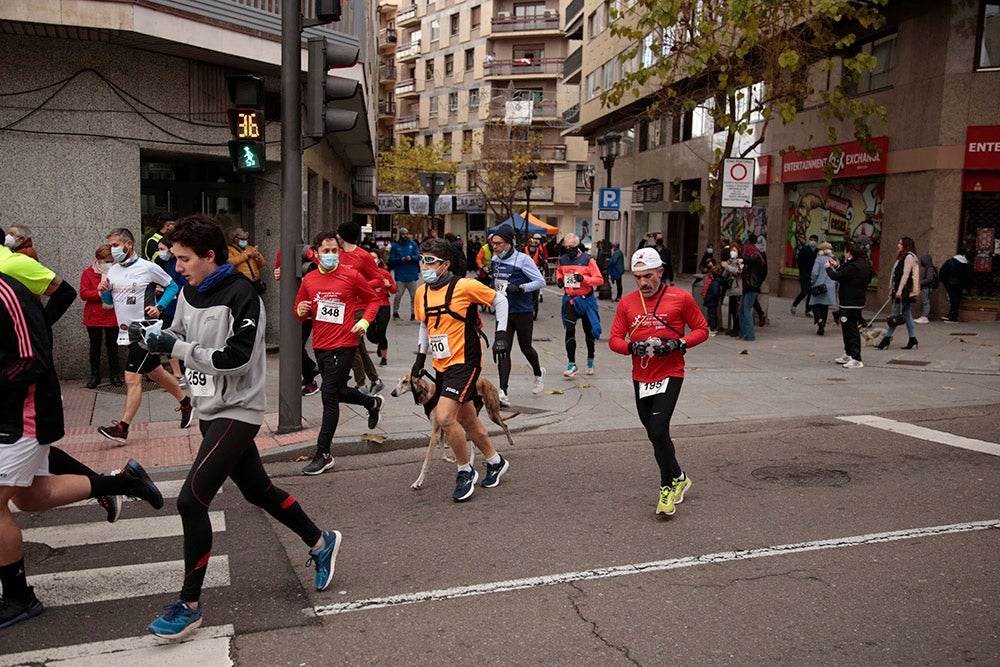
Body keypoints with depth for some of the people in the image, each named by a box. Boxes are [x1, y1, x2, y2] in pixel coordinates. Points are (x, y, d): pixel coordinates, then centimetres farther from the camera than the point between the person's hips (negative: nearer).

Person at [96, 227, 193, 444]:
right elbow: (110, 300, 18)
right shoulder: (113, 271, 9)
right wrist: (104, 292, -4)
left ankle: (122, 428, -9)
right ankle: (185, 402, 35)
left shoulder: (148, 267, -9)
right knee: (155, 372, 17)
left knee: (132, 378, -11)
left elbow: (172, 286, 1)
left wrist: (159, 306, -12)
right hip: (126, 331, 7)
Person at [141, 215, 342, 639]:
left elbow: (237, 358, -24)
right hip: (210, 411, 9)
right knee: (257, 490, 17)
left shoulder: (240, 296, -18)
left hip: (237, 412, -9)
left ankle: (189, 605, 1)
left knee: (191, 500, -13)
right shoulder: (189, 292, 8)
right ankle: (320, 542, 36)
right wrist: (155, 338, -2)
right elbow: (181, 337, 19)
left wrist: (177, 348, -22)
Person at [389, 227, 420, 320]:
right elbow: (392, 259, -2)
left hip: (412, 274, 2)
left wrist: (411, 258, -18)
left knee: (414, 295, 6)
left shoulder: (413, 244, 4)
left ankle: (413, 313, 15)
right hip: (400, 275, -2)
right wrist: (400, 259, -19)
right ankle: (395, 312, 13)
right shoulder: (395, 245, 0)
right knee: (398, 295, -1)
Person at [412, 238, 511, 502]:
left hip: (464, 362, -7)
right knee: (466, 420, 16)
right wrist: (421, 355, 16)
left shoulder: (464, 286, -14)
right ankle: (495, 461, 38)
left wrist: (501, 333, -7)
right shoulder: (421, 293, 5)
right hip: (441, 366, 7)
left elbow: (500, 300, -2)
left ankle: (466, 471, 2)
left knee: (444, 417, -19)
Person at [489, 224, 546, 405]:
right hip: (503, 312, 5)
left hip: (523, 311, -5)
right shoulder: (495, 260, 7)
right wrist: (492, 288, 7)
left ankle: (538, 373, 42)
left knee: (525, 348, 10)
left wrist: (519, 288, -23)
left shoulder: (522, 259, -12)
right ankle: (503, 393, -10)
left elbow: (541, 282, -12)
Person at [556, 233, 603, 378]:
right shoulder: (562, 259, 2)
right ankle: (571, 364, -5)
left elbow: (599, 279, -13)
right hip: (569, 299, 2)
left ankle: (590, 361, 34)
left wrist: (583, 278, -27)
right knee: (570, 330, -10)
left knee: (589, 331, 13)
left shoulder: (588, 260, -11)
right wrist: (559, 279, 3)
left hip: (586, 299, -2)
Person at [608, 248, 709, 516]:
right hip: (640, 378, 5)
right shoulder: (627, 302, 5)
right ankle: (679, 478, 35)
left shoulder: (681, 298, -4)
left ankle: (668, 487, 6)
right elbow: (614, 340, 5)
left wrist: (679, 344, -15)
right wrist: (633, 347, -16)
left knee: (658, 431, -16)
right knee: (654, 435, 13)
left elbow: (702, 329, 3)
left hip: (670, 375, -5)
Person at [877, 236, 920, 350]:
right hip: (900, 291, 10)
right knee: (907, 314, 8)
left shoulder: (909, 257, -10)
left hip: (905, 290, -10)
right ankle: (913, 340, 10)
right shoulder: (902, 257, 19)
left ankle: (887, 339, -10)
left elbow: (905, 274, -17)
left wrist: (899, 290, -22)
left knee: (895, 314, -10)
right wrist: (892, 288, 19)